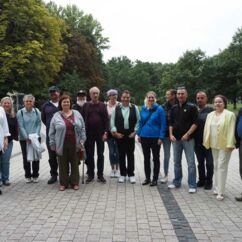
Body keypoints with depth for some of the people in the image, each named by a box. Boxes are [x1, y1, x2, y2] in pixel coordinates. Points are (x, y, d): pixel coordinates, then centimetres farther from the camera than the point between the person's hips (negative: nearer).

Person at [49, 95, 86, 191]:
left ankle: (75, 183, 18)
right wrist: (53, 144, -1)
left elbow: (82, 128, 8)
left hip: (75, 145, 1)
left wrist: (82, 140, 1)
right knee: (63, 165, 6)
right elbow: (52, 132, 3)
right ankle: (63, 183, 17)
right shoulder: (56, 116, 3)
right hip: (62, 145, -1)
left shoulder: (77, 114, 7)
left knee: (75, 164, 7)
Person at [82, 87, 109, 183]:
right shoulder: (86, 106, 4)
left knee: (100, 155, 5)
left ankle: (100, 175, 13)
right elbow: (83, 120, 3)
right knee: (89, 155, 6)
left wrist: (105, 132, -8)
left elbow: (106, 120, 0)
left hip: (100, 134, 0)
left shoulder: (102, 105, 3)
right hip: (89, 134, 0)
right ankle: (90, 175, 16)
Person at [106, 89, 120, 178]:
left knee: (117, 151, 4)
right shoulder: (105, 106, -1)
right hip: (109, 131, 1)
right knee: (111, 151, 5)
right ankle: (112, 169, 18)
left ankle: (117, 169, 16)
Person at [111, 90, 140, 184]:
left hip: (130, 134, 0)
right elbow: (112, 121, 3)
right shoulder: (116, 108, 3)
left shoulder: (134, 108, 2)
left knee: (130, 154, 4)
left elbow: (138, 121, 3)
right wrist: (115, 132, -5)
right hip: (119, 134, 0)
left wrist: (135, 132, -5)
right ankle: (122, 174, 17)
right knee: (121, 154, 7)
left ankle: (131, 174, 13)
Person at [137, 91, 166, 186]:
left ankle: (155, 179, 17)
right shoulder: (143, 109, 4)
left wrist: (161, 137, -13)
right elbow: (141, 122, 11)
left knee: (155, 158, 8)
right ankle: (147, 178, 23)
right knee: (146, 158, 12)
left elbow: (163, 124, -8)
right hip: (144, 137, 4)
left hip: (155, 137, -4)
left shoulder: (159, 109, -8)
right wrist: (139, 134, 7)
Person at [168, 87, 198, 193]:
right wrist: (171, 134, 1)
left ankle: (192, 185, 3)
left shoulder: (191, 107, -3)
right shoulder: (174, 108, 11)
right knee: (176, 162, 13)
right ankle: (176, 182, 25)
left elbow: (195, 123, -8)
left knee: (191, 162, -3)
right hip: (176, 139, 5)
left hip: (188, 139, -5)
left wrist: (187, 134, -16)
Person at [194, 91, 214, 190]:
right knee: (200, 162, 14)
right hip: (197, 141, 4)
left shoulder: (211, 110, -6)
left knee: (209, 163, 6)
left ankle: (209, 182, 18)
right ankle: (202, 180, 26)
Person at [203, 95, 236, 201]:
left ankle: (220, 192, -5)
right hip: (214, 145, 6)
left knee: (222, 166, -8)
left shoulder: (229, 115, -7)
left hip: (224, 145, -6)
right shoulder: (210, 115, 11)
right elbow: (207, 129, 13)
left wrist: (229, 144, -17)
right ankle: (217, 188, 23)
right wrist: (206, 142, 9)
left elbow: (231, 131, -12)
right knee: (216, 166, 13)